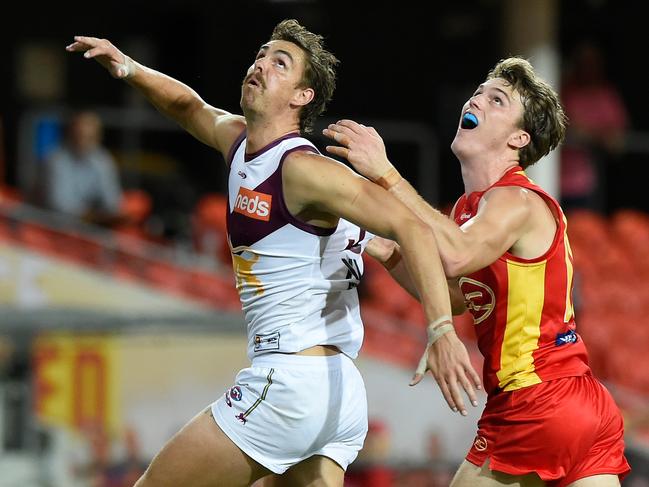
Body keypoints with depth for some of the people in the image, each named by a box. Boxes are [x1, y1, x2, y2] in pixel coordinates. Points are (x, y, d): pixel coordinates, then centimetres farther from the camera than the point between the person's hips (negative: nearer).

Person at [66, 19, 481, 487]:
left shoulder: (302, 169, -14)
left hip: (290, 383, -9)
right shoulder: (237, 138, 13)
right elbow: (190, 106, 36)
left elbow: (410, 228, -22)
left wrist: (442, 330, -34)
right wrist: (127, 68, 17)